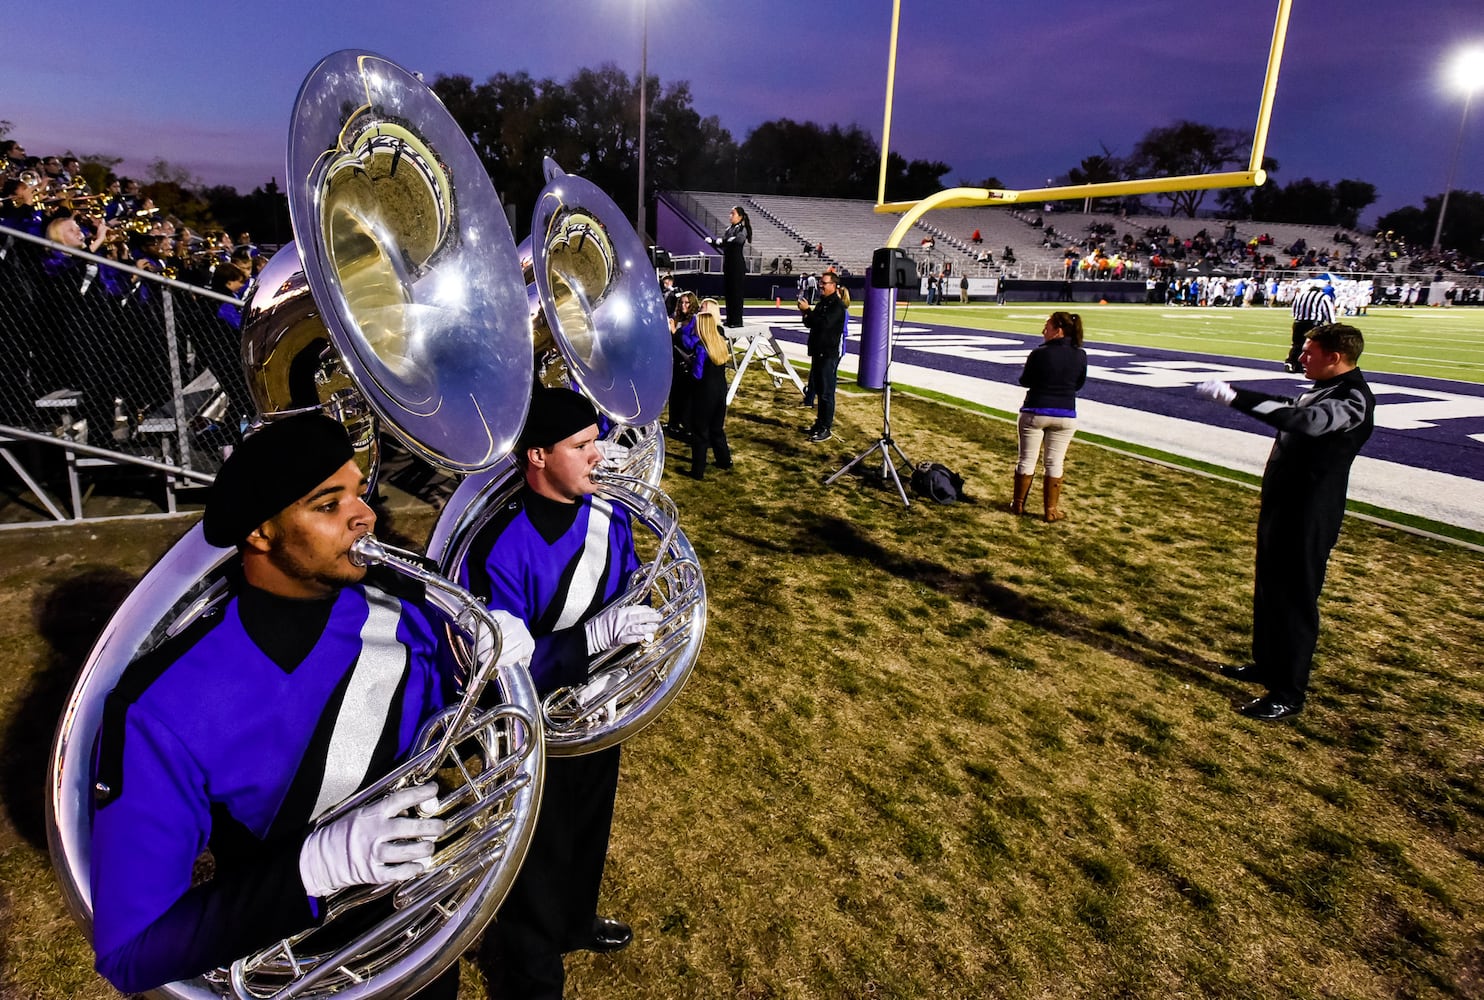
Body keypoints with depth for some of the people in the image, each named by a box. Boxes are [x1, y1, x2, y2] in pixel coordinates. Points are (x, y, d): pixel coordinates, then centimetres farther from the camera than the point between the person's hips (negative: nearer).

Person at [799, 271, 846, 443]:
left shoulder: (837, 305, -12)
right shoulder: (822, 303, 16)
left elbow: (824, 324, -26)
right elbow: (810, 323, 18)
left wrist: (808, 310, -20)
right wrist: (806, 314, -2)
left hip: (830, 353, -9)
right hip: (818, 351, 9)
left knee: (826, 392, -8)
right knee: (818, 389, 14)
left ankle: (826, 428, -4)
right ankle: (820, 423, 23)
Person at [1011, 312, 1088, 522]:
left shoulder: (1040, 353, -15)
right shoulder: (1080, 356, -3)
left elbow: (1024, 381, -3)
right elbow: (1079, 384, 9)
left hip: (1035, 412, -3)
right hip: (1065, 415, 3)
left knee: (1026, 460, 9)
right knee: (1054, 463, 9)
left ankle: (1018, 504, 20)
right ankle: (1051, 510, 13)